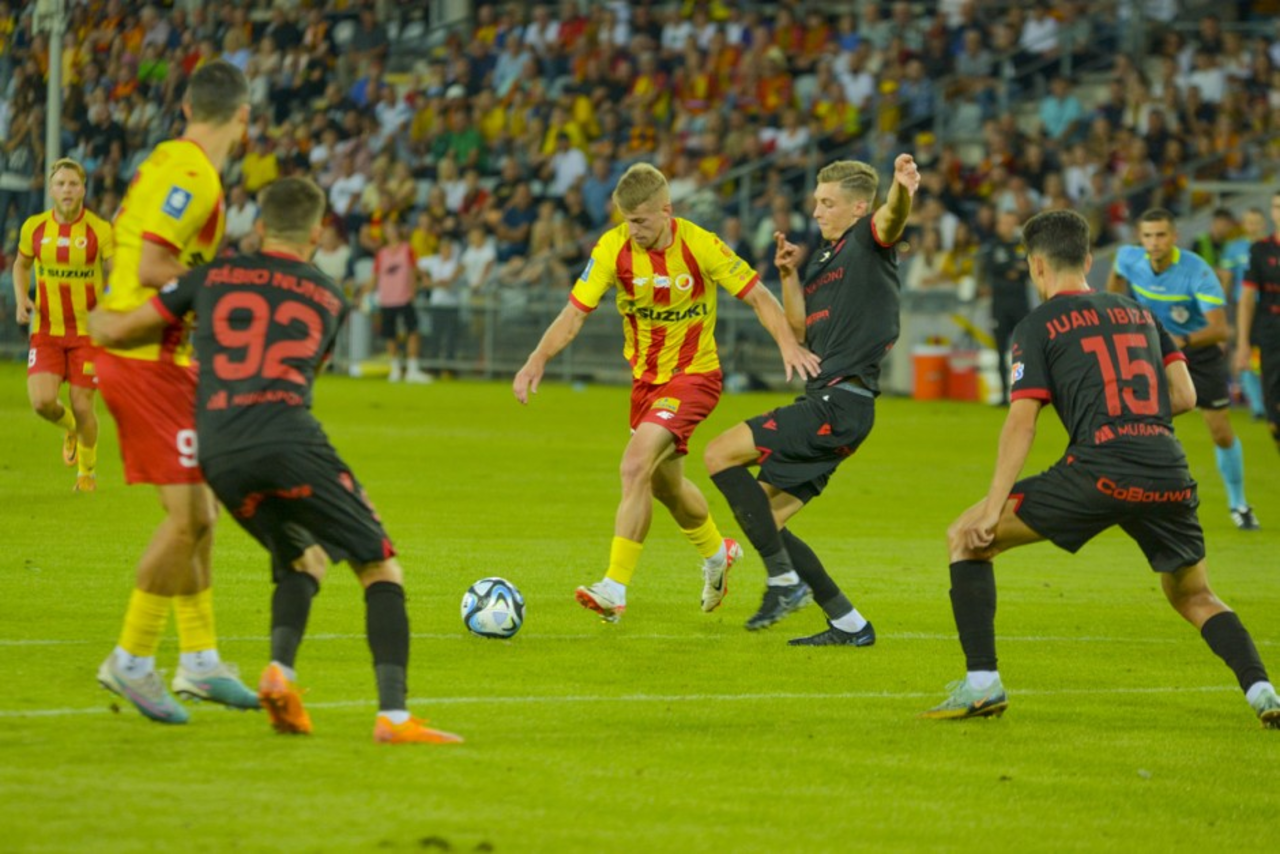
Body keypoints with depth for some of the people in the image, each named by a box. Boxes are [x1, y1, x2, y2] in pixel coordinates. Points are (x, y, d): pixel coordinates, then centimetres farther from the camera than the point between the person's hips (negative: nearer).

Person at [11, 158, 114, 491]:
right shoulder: (34, 227, -1)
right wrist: (21, 299, -1)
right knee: (42, 401, -14)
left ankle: (87, 472, 26)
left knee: (82, 407, -1)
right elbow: (21, 264, 16)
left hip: (87, 329, -2)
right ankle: (69, 428, 24)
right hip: (47, 329, 2)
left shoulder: (100, 230, -10)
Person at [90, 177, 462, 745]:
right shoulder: (328, 298, 20)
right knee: (380, 567, 7)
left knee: (303, 559, 26)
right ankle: (393, 715, -10)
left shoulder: (213, 277, 19)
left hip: (220, 458, 3)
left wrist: (97, 319, 43)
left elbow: (116, 331, 19)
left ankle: (280, 669, 0)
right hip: (291, 443, -3)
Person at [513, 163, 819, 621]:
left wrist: (789, 345, -26)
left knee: (636, 466, -23)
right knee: (664, 483, 20)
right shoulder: (613, 249, -13)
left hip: (694, 374, -5)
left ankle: (615, 589, -22)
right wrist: (538, 359, -29)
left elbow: (758, 296, -11)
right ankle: (716, 553, 50)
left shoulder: (700, 245, -20)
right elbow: (575, 312, -14)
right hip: (646, 376, 5)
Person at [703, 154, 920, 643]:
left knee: (721, 454, -15)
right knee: (763, 521, 10)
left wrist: (902, 191, -52)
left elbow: (891, 219, -29)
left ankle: (786, 581, -13)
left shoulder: (868, 241, -4)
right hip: (824, 403, 10)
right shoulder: (823, 255, 22)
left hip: (842, 402, -10)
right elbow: (800, 332, 23)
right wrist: (789, 275, 9)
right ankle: (848, 624, 12)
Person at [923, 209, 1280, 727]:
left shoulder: (1037, 326, 9)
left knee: (965, 539, 9)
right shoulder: (1139, 313, 23)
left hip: (1099, 469, -5)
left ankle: (982, 682, -1)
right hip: (1170, 474, 5)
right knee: (1195, 599, 25)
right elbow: (1184, 396, 17)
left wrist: (992, 509, -4)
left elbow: (1022, 421, -1)